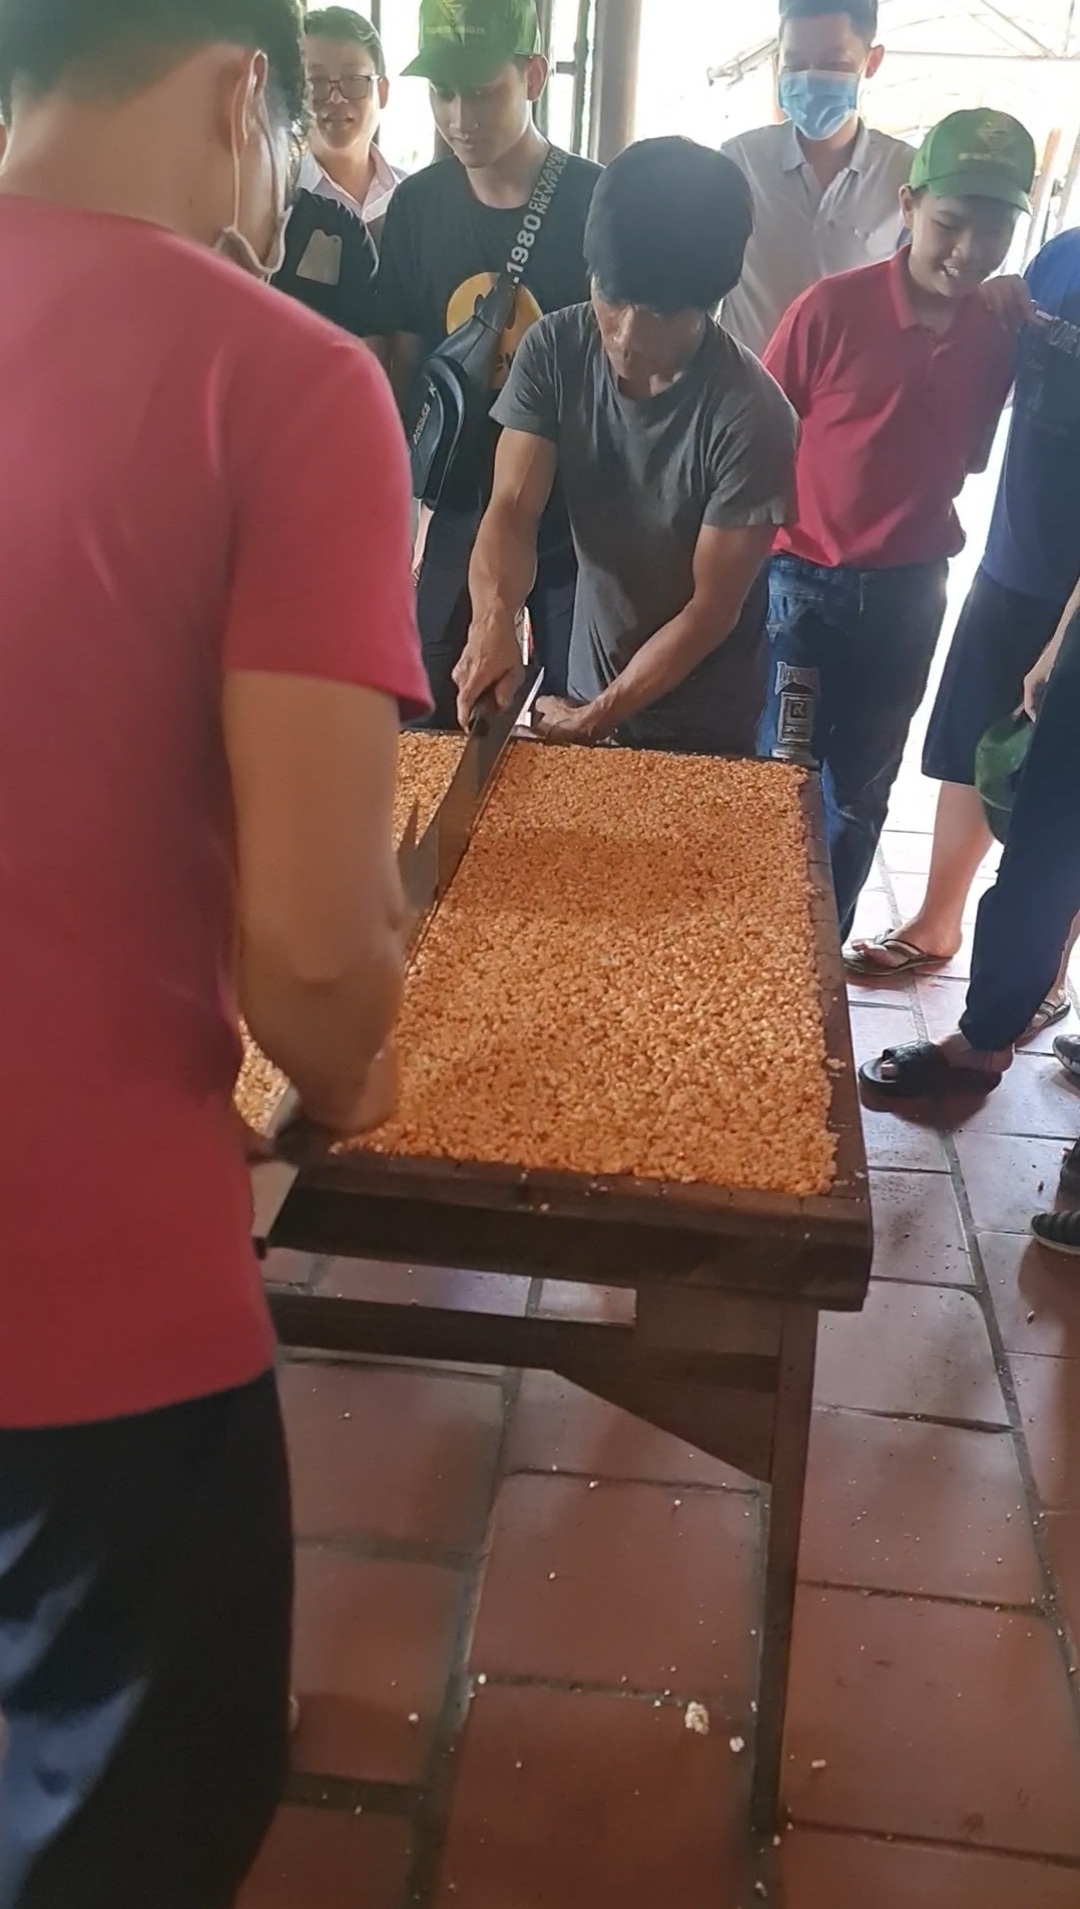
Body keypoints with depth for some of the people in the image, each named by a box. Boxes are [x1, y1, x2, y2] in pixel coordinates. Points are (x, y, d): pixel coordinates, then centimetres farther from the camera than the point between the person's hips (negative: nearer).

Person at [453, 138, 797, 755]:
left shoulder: (751, 416, -23)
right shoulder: (554, 351, -11)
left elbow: (712, 607, -20)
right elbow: (512, 512, -14)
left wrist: (596, 718, -22)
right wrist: (494, 619, -34)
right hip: (584, 689, 4)